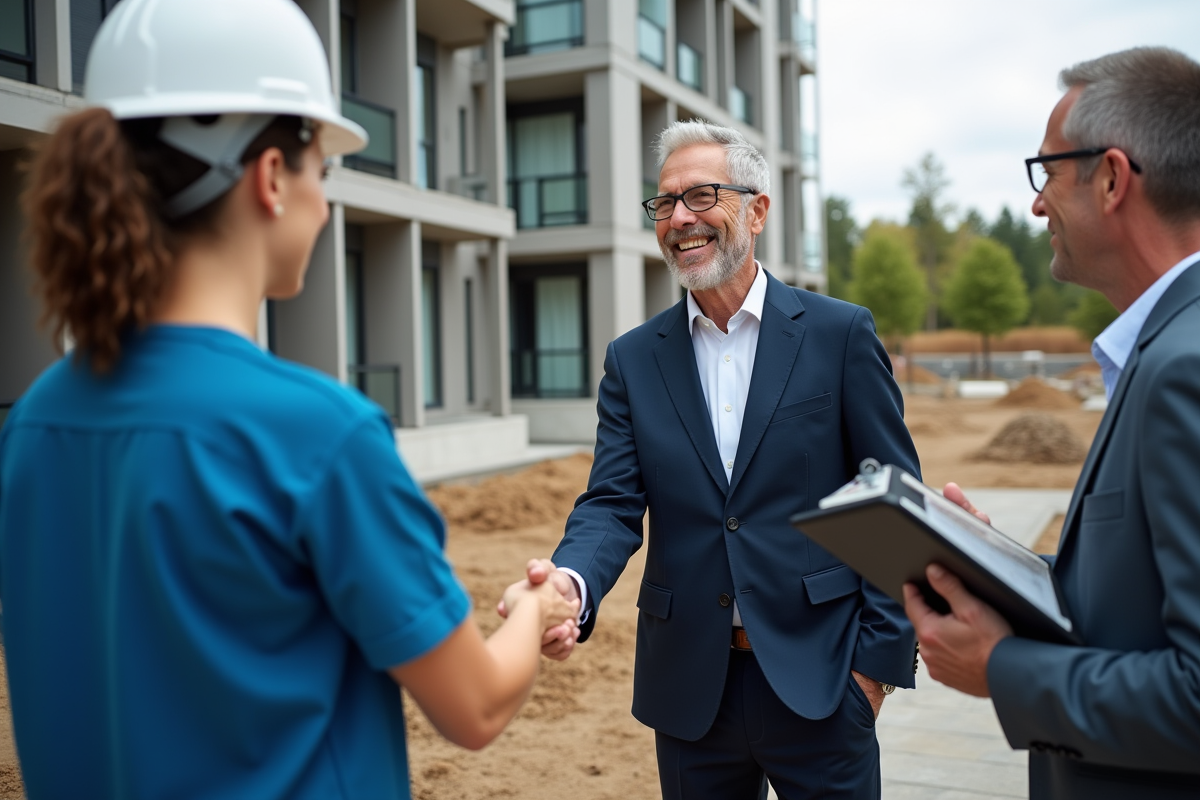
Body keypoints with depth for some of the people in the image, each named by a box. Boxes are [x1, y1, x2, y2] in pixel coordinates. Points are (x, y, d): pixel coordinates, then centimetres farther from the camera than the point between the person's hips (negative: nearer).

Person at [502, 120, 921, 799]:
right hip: (689, 689, 3)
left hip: (818, 683, -2)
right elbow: (613, 503, -4)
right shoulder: (634, 359, 3)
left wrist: (882, 654, -6)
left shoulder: (840, 333, -4)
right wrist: (571, 581, -25)